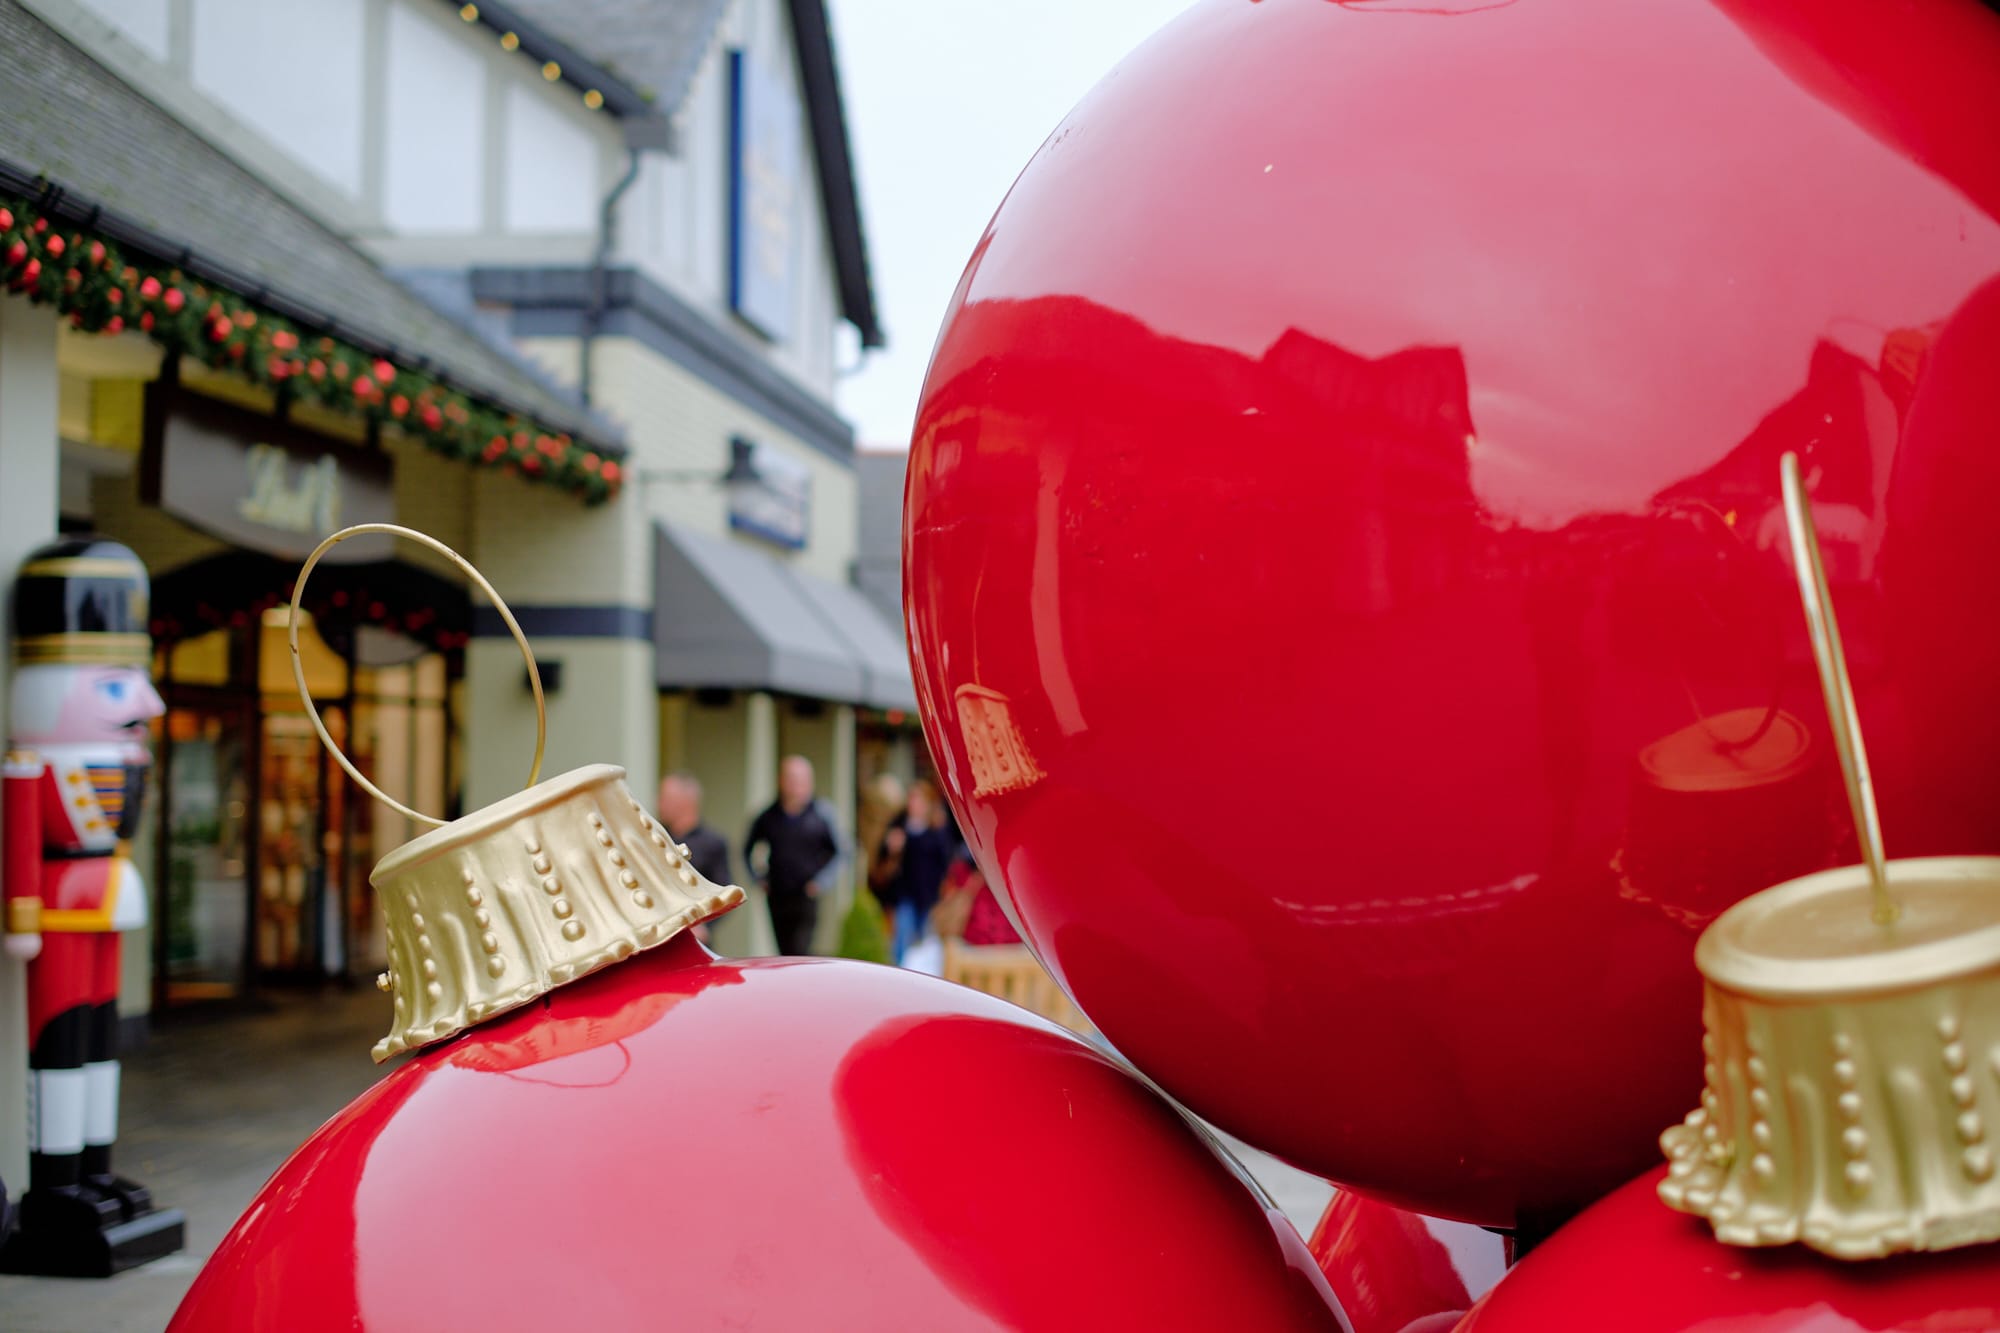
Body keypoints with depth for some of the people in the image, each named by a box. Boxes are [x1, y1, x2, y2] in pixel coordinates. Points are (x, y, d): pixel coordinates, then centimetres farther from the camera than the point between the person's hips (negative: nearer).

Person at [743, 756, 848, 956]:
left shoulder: (822, 814, -2)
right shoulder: (768, 816, 5)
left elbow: (841, 851, 1)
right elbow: (749, 848, 20)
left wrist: (821, 882, -7)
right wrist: (760, 878, 9)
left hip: (807, 897, -3)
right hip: (777, 898, 4)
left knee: (800, 952, -15)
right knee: (785, 953, 9)